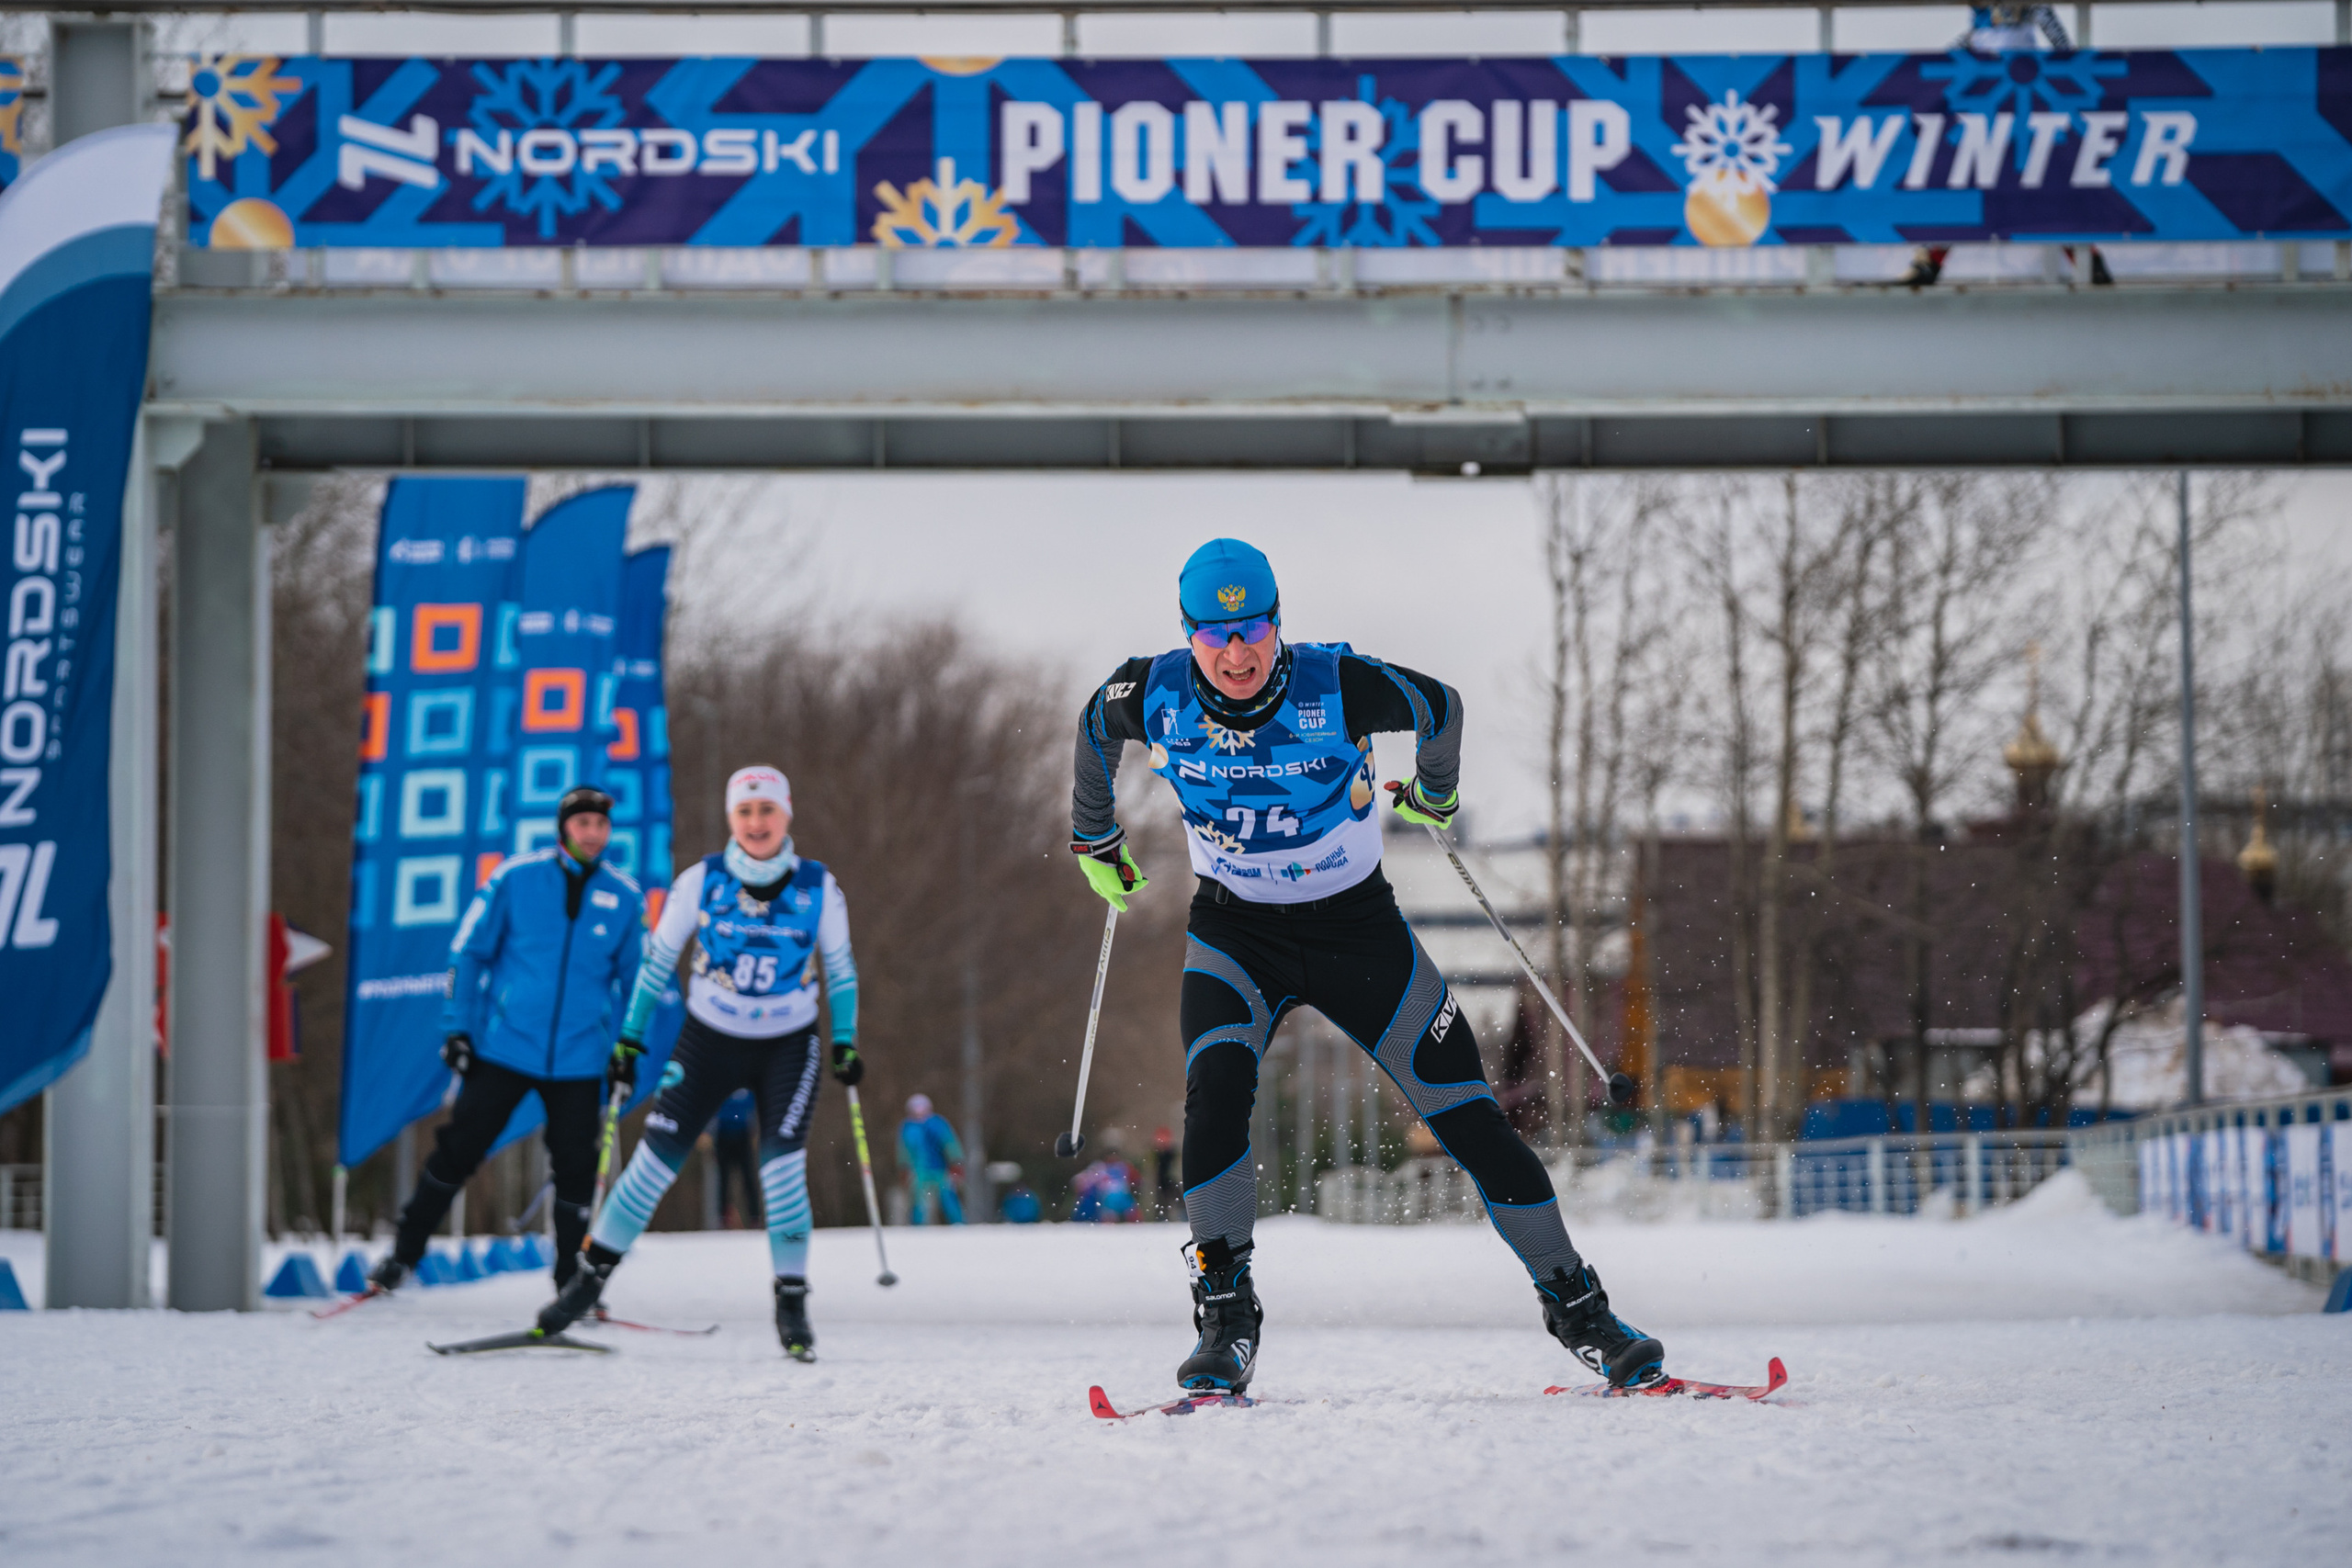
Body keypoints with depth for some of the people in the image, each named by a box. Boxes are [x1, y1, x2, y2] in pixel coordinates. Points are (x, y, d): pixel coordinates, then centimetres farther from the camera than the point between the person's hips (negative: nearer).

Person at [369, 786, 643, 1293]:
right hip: (504, 1049, -1)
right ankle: (404, 1254, 16)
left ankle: (571, 1281, 13)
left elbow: (638, 981, 14)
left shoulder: (624, 898, 3)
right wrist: (456, 1028, -1)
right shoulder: (516, 879, -3)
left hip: (580, 1059, 1)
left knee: (575, 1169, 0)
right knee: (457, 1151, 2)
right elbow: (469, 952, 4)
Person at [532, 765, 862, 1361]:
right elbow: (657, 959, 0)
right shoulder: (701, 881, -11)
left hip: (788, 1045, 0)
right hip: (709, 1038, 0)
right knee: (655, 1160, -5)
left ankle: (792, 1303, -2)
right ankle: (590, 1277, 8)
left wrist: (846, 1043, 0)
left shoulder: (818, 888, -9)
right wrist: (631, 1037, 0)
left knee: (783, 1169, -15)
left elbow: (840, 969, 4)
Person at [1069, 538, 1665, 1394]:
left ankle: (1576, 1306, 13)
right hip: (1235, 931, 1)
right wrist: (1094, 837, 21)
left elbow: (1441, 708, -3)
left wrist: (1433, 793, 16)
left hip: (1357, 924, -1)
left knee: (1468, 1115, -2)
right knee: (1217, 1085, -27)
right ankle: (1225, 1323, -18)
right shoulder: (1152, 697, -17)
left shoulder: (1339, 687, -24)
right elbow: (1092, 731, 7)